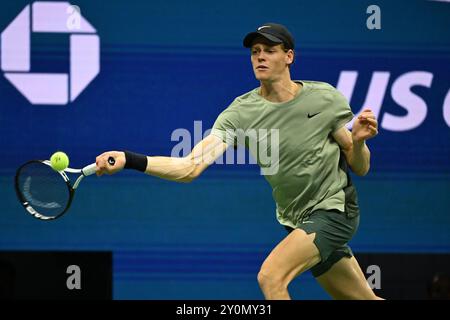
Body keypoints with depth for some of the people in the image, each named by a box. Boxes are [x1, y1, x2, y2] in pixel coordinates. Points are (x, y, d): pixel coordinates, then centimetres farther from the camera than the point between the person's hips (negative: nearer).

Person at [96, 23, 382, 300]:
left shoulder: (325, 98, -13)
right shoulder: (240, 112, -11)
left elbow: (360, 168, -5)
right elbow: (190, 167, -23)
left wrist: (358, 140, -28)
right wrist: (129, 160, -38)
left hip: (334, 208, -4)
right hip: (296, 220, 4)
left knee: (271, 276, -23)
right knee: (364, 301, 14)